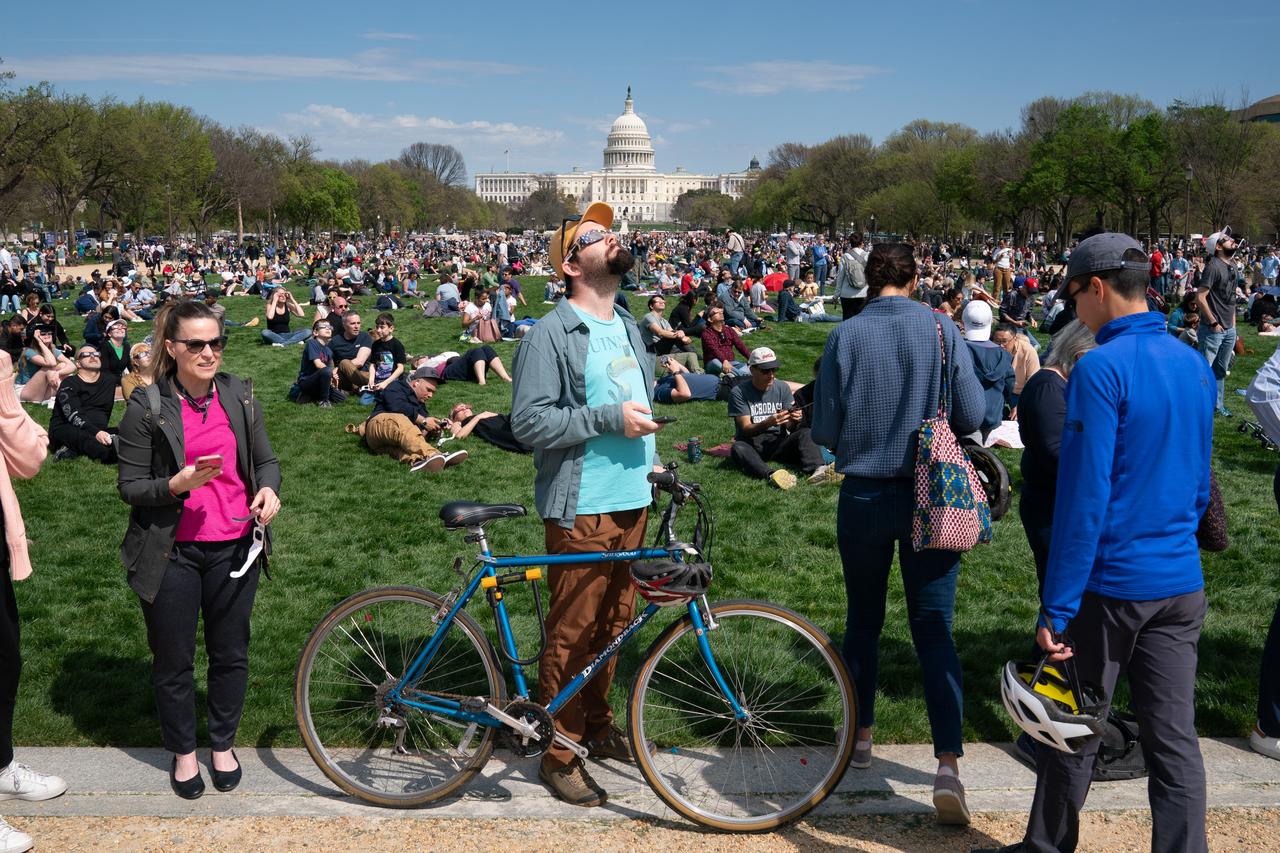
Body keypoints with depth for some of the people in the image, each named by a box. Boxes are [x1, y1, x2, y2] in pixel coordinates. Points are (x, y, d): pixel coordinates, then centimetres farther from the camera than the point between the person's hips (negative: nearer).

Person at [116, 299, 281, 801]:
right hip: (172, 552, -3)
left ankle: (223, 745, 34)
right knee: (173, 660, 10)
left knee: (230, 653, 14)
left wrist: (268, 488, -12)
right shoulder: (146, 408, -8)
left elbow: (266, 460, 9)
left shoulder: (239, 396, 2)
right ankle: (183, 751, 31)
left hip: (234, 546, 3)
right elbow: (129, 487, -6)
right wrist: (179, 483, -24)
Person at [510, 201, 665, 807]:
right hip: (582, 508, -7)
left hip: (632, 500, 8)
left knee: (615, 621, 16)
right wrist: (609, 420, -20)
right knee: (573, 631, -1)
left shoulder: (627, 326, 15)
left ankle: (597, 725, 33)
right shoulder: (552, 335, -11)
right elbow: (529, 421, -18)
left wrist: (650, 459, 15)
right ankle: (560, 754, 12)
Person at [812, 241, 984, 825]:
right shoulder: (941, 330, -7)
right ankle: (948, 762, -10)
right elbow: (971, 417, -5)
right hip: (929, 496, 0)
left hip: (863, 496, 1)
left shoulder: (845, 336, -7)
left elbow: (823, 431, -5)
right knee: (934, 626, 2)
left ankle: (861, 734, 31)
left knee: (863, 619, 18)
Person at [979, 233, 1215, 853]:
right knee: (1174, 738, 9)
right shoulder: (1194, 365, 7)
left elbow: (1083, 496, -19)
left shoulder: (1101, 369, -17)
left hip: (1110, 582, -6)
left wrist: (1056, 608, -16)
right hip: (1181, 583, 6)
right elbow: (1199, 482, 16)